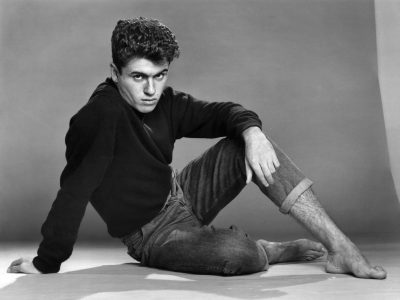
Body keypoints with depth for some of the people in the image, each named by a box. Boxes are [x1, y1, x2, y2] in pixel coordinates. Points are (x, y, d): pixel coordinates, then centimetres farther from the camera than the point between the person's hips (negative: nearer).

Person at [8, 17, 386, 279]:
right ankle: (277, 250, 5)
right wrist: (46, 263, -27)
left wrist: (252, 132, -24)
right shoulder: (98, 117, -29)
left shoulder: (164, 103, -7)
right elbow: (73, 194, -30)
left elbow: (222, 112, -2)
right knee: (234, 252, -34)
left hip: (181, 193, 7)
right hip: (153, 235, -7)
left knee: (247, 144, -12)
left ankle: (338, 246, -10)